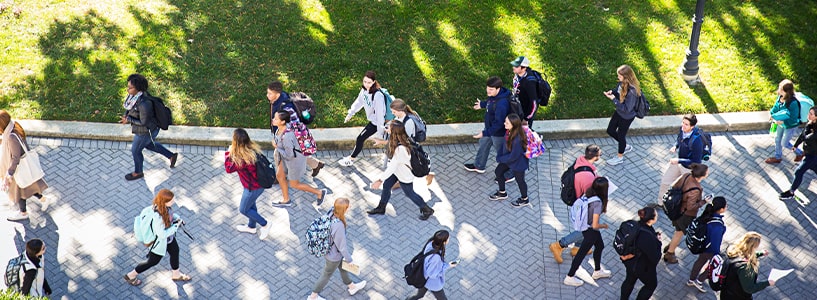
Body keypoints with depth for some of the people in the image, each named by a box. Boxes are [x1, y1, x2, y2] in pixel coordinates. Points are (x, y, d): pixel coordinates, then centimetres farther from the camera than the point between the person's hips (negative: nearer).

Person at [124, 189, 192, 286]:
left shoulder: (165, 206, -22)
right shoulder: (158, 217, -44)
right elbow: (162, 234, -33)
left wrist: (177, 218, -12)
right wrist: (176, 226, -25)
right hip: (160, 241, -8)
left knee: (175, 251, 28)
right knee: (153, 261, 17)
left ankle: (176, 275, 57)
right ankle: (130, 276, 41)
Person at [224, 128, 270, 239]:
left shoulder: (242, 158, -35)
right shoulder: (252, 149, -9)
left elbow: (228, 169, -19)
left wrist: (228, 153, -12)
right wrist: (232, 153, -3)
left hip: (253, 188, -8)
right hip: (259, 183, 8)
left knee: (243, 209, 15)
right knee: (251, 204, 30)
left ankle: (264, 225, 25)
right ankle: (251, 227, 51)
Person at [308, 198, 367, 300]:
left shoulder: (330, 215, -20)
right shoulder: (339, 226, -42)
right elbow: (342, 246, -29)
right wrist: (349, 259, -11)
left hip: (328, 249, 7)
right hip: (334, 256, -7)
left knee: (343, 267, 31)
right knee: (326, 276, 19)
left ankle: (352, 287, 57)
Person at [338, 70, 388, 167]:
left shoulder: (378, 95, -33)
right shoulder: (365, 89, -9)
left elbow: (380, 114, -28)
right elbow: (359, 102, 9)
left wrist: (380, 132, -23)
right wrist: (350, 114, 15)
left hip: (376, 122, -7)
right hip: (372, 119, 7)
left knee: (360, 139, 0)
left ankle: (351, 159, 19)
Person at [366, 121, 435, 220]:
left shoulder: (400, 149, -41)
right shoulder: (402, 140, -15)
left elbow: (392, 166, -37)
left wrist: (380, 180, -33)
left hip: (404, 175, -8)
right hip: (397, 170, 8)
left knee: (409, 193, 14)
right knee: (386, 186, 19)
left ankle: (427, 210, 34)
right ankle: (381, 208, 40)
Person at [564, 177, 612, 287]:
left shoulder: (588, 193, -12)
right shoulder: (598, 203, -34)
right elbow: (595, 225, -32)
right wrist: (604, 226, -11)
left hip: (584, 225, 8)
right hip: (590, 231, -8)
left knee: (600, 246, 28)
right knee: (582, 253, 11)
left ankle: (597, 271, 48)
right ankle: (570, 277, 27)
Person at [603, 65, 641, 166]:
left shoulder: (631, 91, -37)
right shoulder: (622, 83, -13)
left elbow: (627, 108, -32)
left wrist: (613, 99, -32)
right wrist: (612, 91, -13)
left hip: (626, 117, -8)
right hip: (618, 112, 8)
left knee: (621, 135, 14)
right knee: (610, 131, 22)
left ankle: (620, 157, 41)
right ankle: (625, 146, 48)